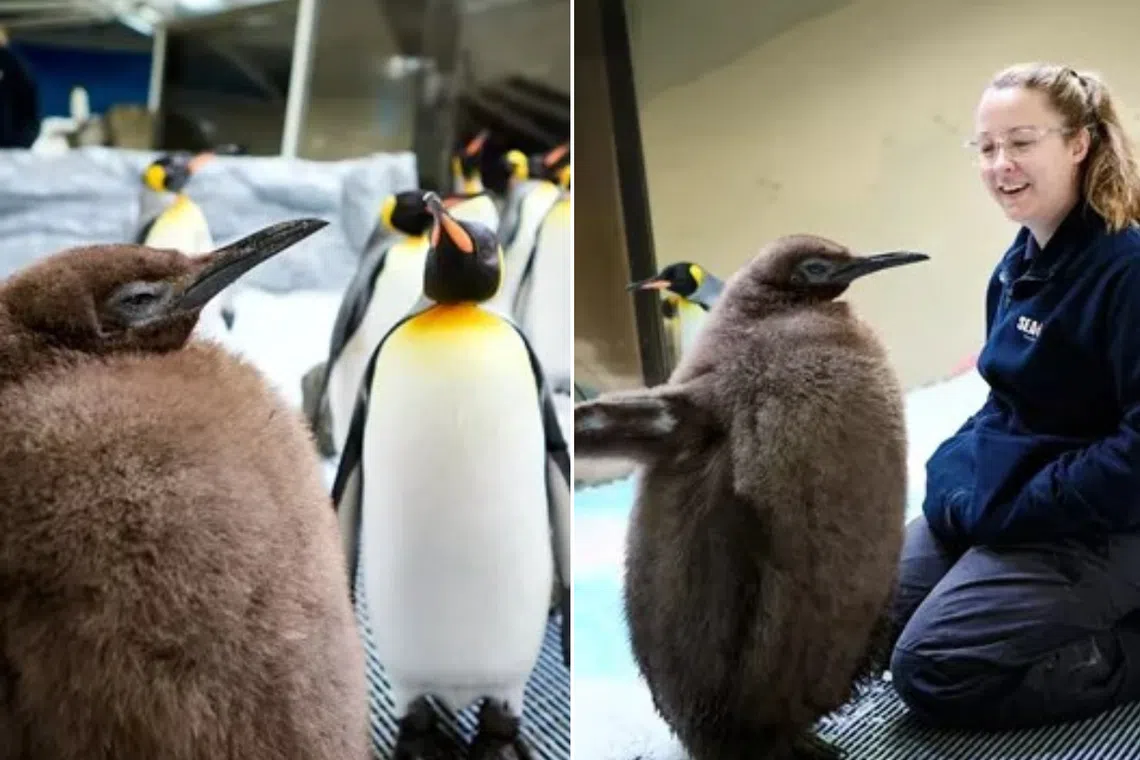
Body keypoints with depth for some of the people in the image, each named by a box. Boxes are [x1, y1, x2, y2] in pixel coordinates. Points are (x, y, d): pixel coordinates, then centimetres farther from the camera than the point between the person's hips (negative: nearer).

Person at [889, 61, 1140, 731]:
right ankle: (1073, 618, 16)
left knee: (931, 670, -14)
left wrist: (1013, 512, -20)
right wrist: (962, 477, 2)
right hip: (998, 494, 9)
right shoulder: (1019, 263, 7)